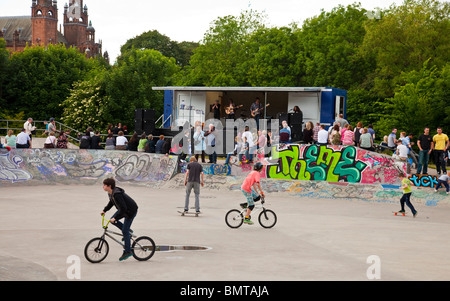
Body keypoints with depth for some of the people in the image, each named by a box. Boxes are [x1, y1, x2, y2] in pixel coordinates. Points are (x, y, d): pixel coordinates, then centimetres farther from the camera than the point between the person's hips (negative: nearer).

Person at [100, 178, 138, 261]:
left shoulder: (117, 194, -32)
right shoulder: (111, 193, -1)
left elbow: (123, 208, -33)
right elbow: (111, 202, 19)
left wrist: (115, 218, -32)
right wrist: (104, 210, 9)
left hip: (131, 211, -10)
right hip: (124, 209, 10)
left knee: (125, 231, -7)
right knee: (112, 220, 3)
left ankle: (127, 251, 0)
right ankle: (128, 231, 17)